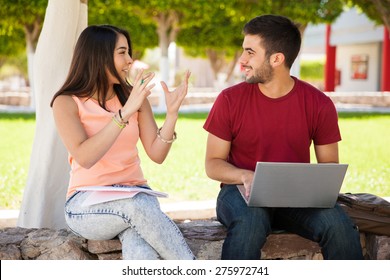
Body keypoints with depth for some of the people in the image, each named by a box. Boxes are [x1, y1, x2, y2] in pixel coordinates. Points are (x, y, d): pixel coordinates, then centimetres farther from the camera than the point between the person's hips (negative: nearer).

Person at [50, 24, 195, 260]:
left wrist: (172, 113, -13)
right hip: (87, 203, -3)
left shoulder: (134, 98, 8)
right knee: (138, 206, -37)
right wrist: (124, 113, -27)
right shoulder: (67, 103, -4)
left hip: (136, 194, 3)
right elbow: (84, 158, -21)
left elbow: (157, 154, 2)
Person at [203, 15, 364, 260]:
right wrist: (245, 175, -20)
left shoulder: (319, 104, -2)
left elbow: (329, 165, 7)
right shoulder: (230, 100, -4)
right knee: (250, 222, -37)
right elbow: (213, 163, 1)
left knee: (339, 225, -29)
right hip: (243, 193, -1)